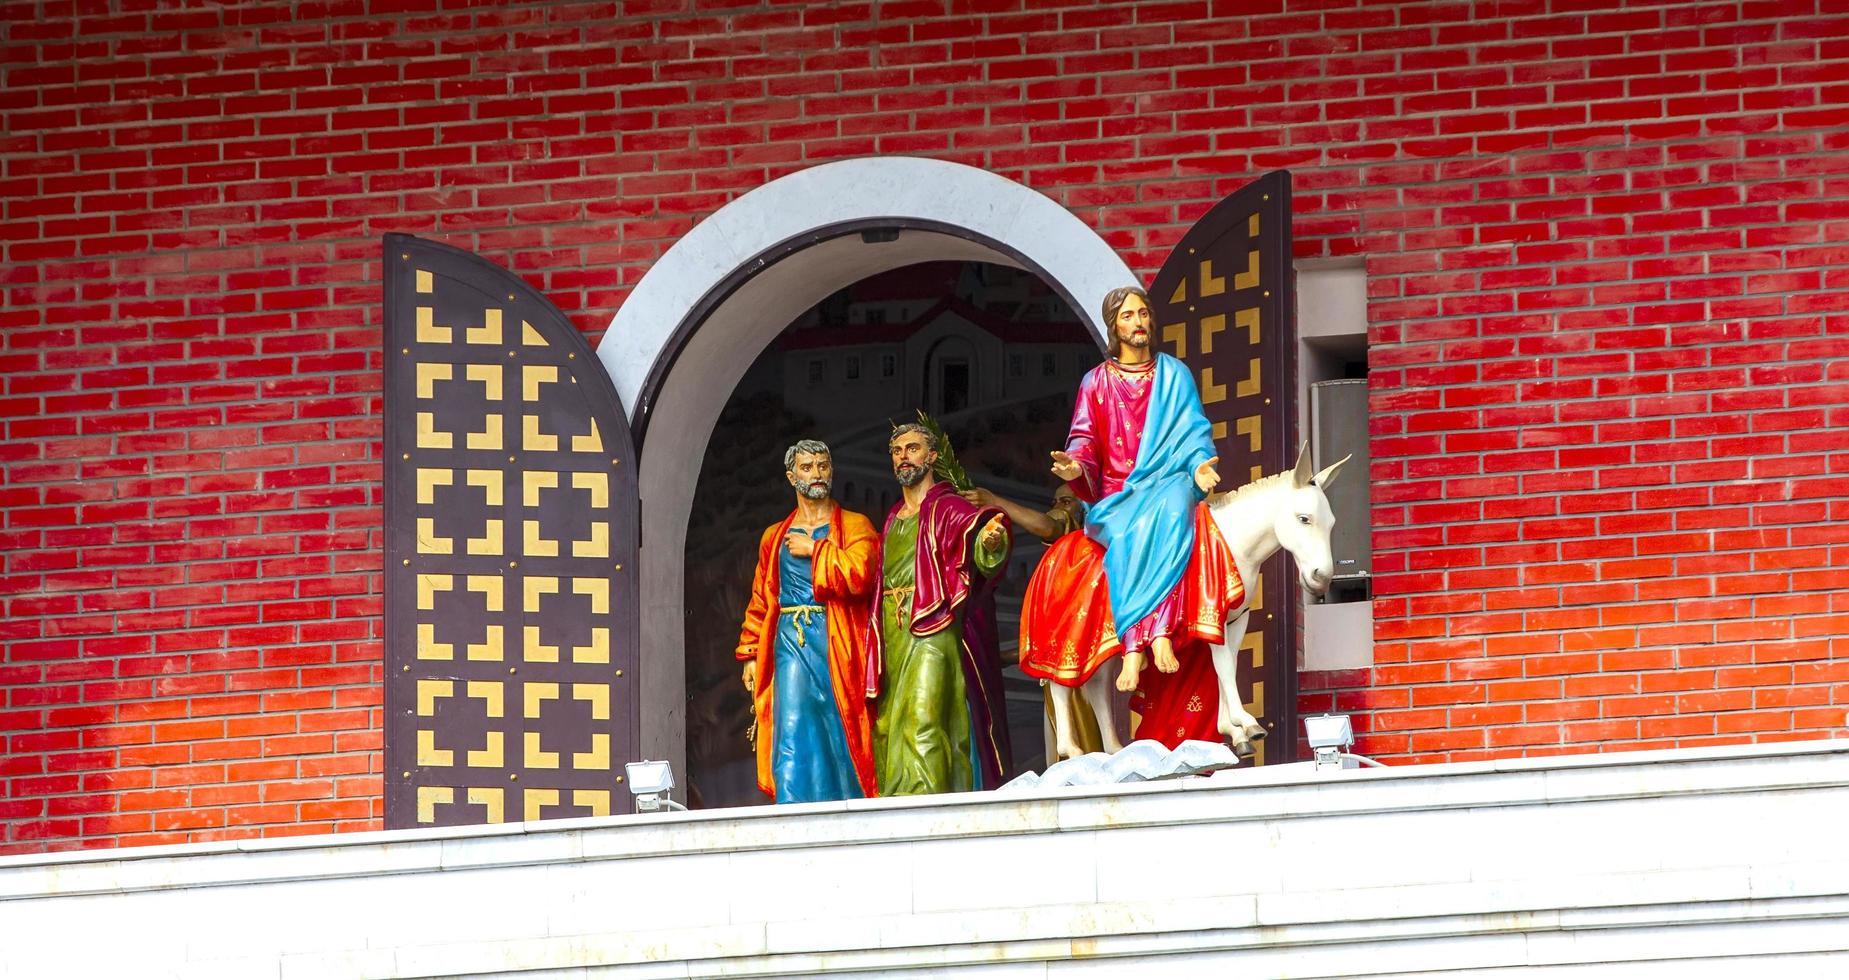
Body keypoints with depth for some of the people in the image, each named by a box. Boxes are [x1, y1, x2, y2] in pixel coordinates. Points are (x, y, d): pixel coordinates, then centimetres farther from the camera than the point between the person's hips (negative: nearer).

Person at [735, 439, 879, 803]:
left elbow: (859, 576, -12)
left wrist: (815, 549, -6)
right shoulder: (775, 537, 19)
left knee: (840, 729, -5)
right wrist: (750, 654, 10)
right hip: (791, 645, 2)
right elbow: (760, 602, 18)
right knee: (793, 732, -10)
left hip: (837, 644, -2)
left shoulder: (856, 527, 7)